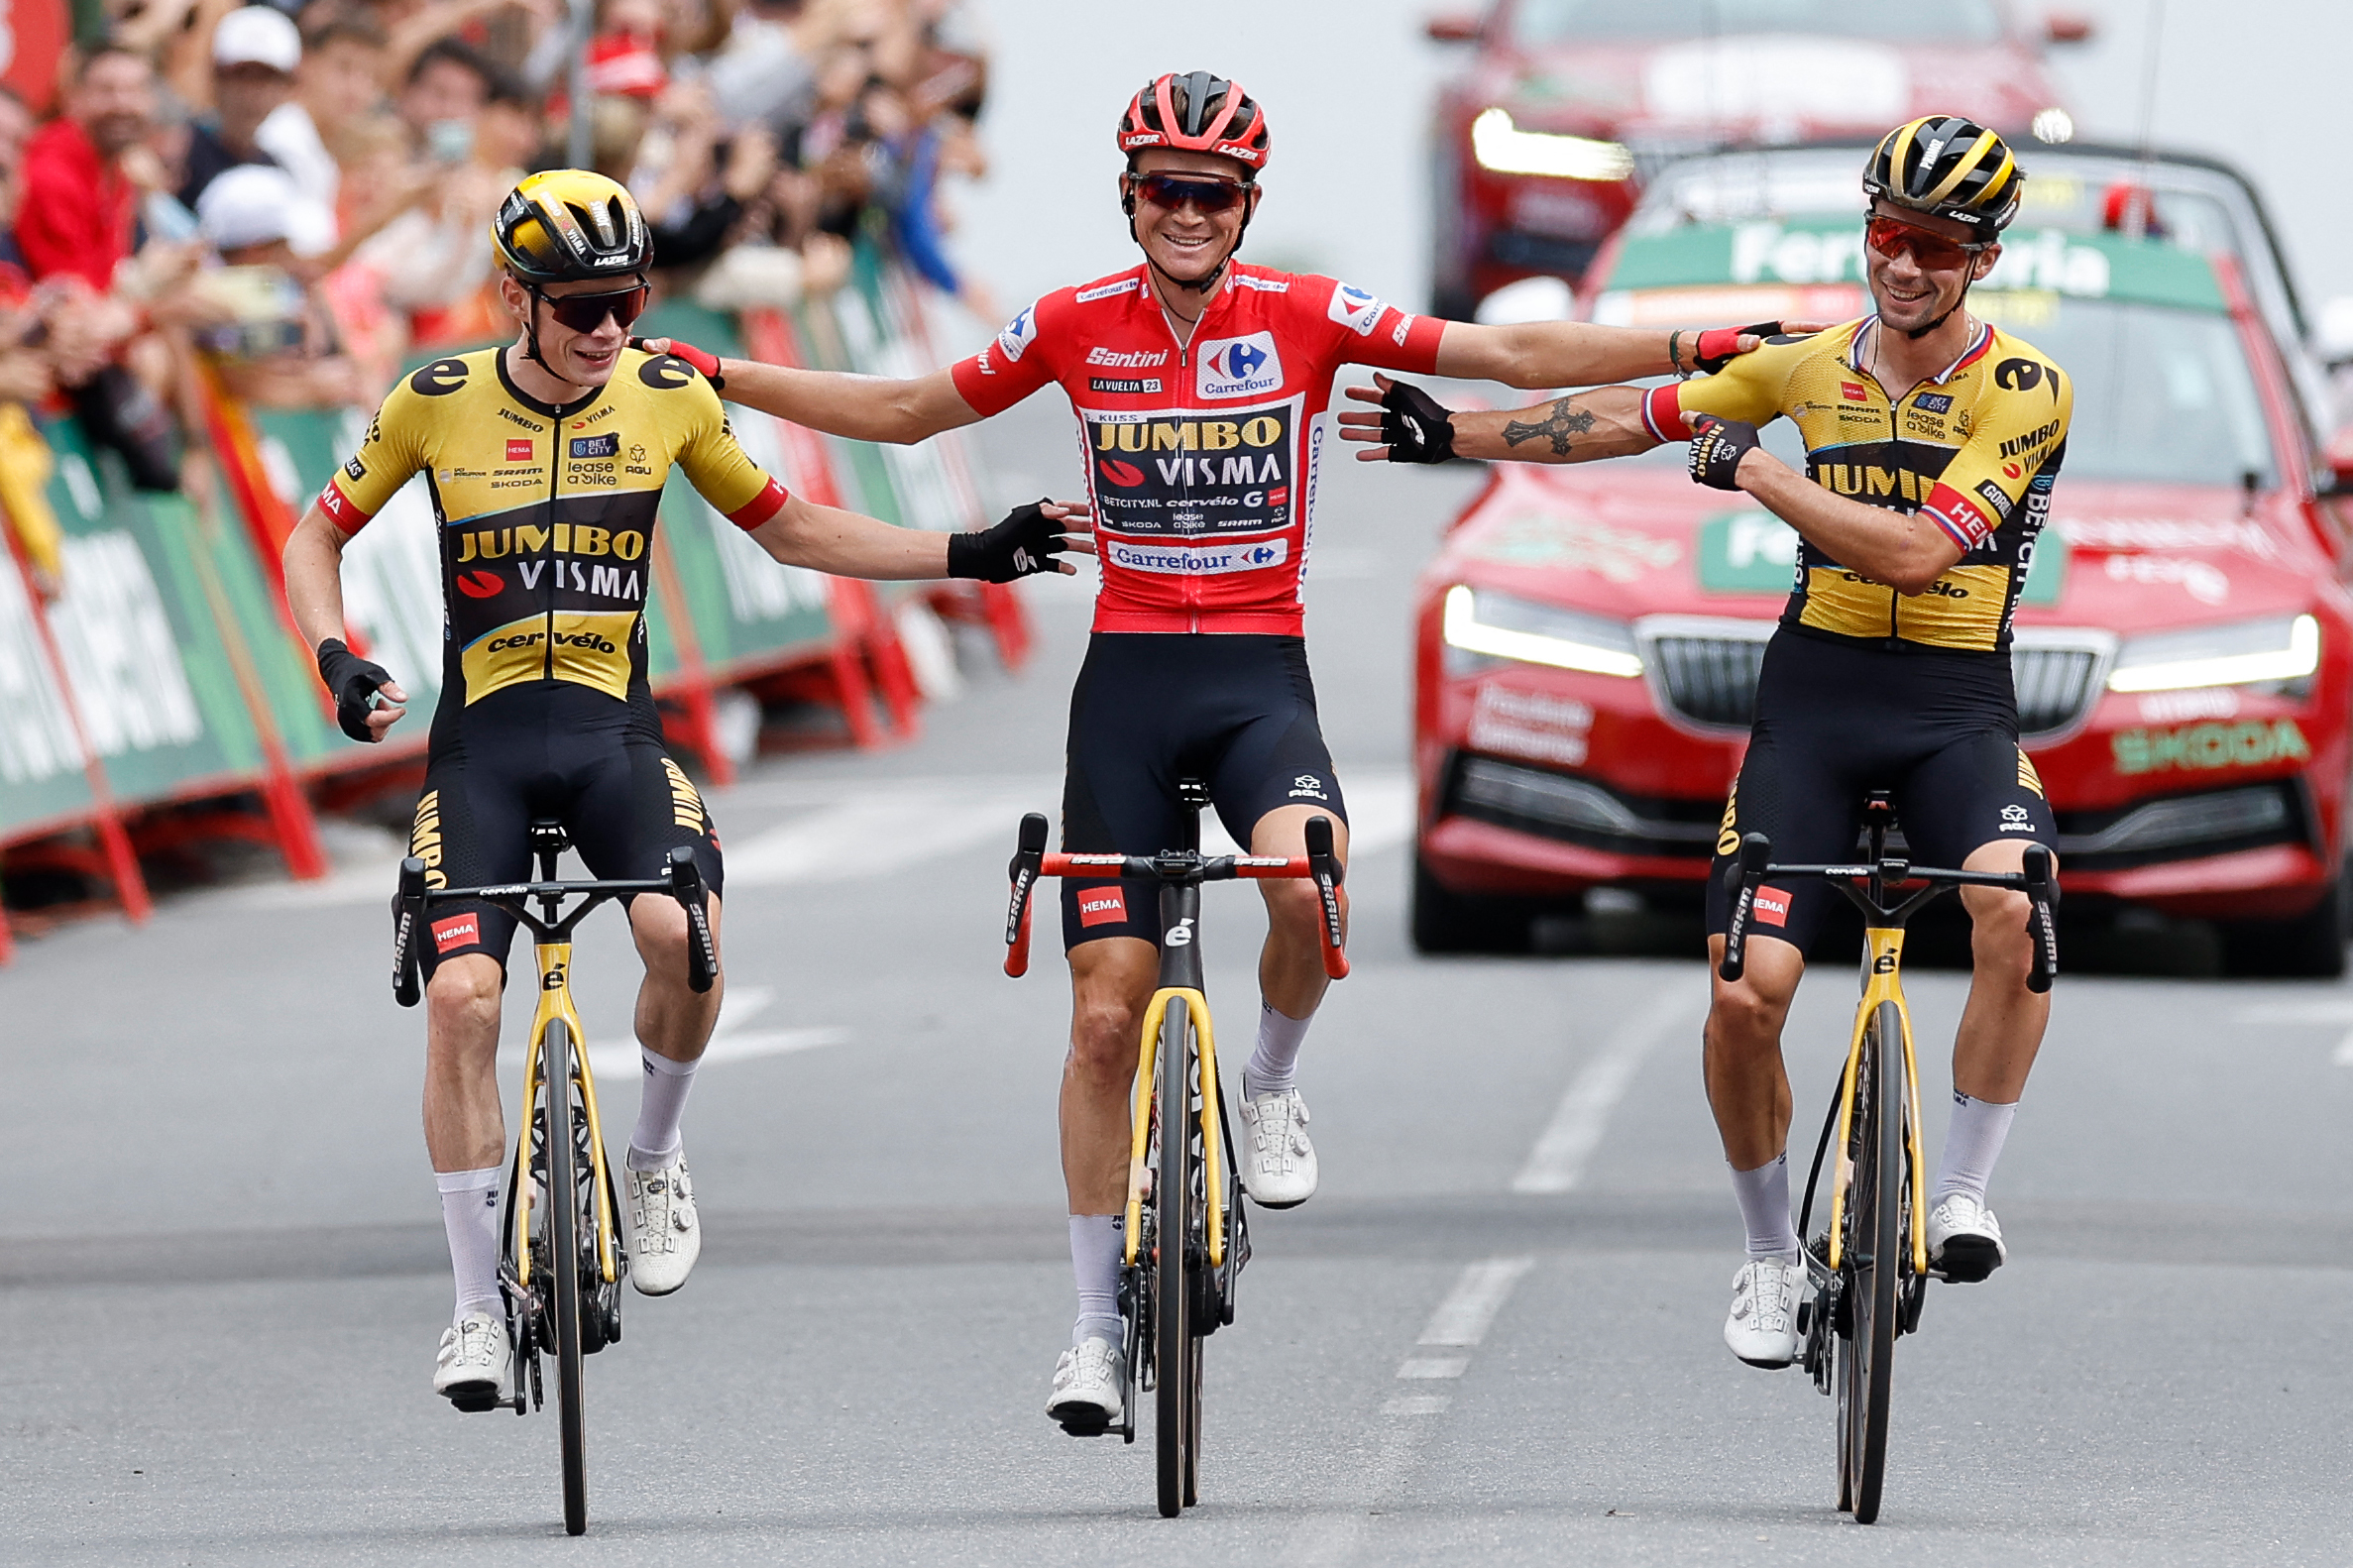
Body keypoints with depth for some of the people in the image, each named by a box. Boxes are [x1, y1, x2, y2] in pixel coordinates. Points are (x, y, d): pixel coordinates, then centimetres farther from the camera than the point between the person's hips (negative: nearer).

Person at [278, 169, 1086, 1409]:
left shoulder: (668, 398, 0)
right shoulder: (437, 403, -4)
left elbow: (788, 529, 13)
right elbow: (319, 536, 9)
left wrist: (971, 556, 6)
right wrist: (337, 660, -9)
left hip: (614, 734, 0)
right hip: (482, 737, 0)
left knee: (681, 933, -28)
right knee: (460, 995, -16)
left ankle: (654, 1156, 2)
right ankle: (478, 1307, -3)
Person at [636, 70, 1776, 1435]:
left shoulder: (1304, 316, -3)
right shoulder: (1074, 328, 1)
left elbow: (1513, 357, -3)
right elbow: (907, 413, 14)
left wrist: (1699, 350, -10)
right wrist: (714, 376, 11)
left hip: (1260, 676, -1)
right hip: (1127, 679, 1)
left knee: (1310, 880, -34)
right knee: (1107, 1009, 0)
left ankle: (1273, 1089, -2)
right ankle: (1100, 1327, 11)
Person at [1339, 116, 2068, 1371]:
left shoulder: (2024, 390, -10)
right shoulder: (1811, 367, 4)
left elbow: (1918, 552, -20)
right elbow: (1630, 418, 16)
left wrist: (1755, 473, -15)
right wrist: (1454, 434, 18)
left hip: (1956, 705, -3)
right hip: (1814, 697, 3)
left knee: (2015, 913, -33)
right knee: (1746, 992, -11)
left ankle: (1959, 1194, -16)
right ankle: (1770, 1258, 12)